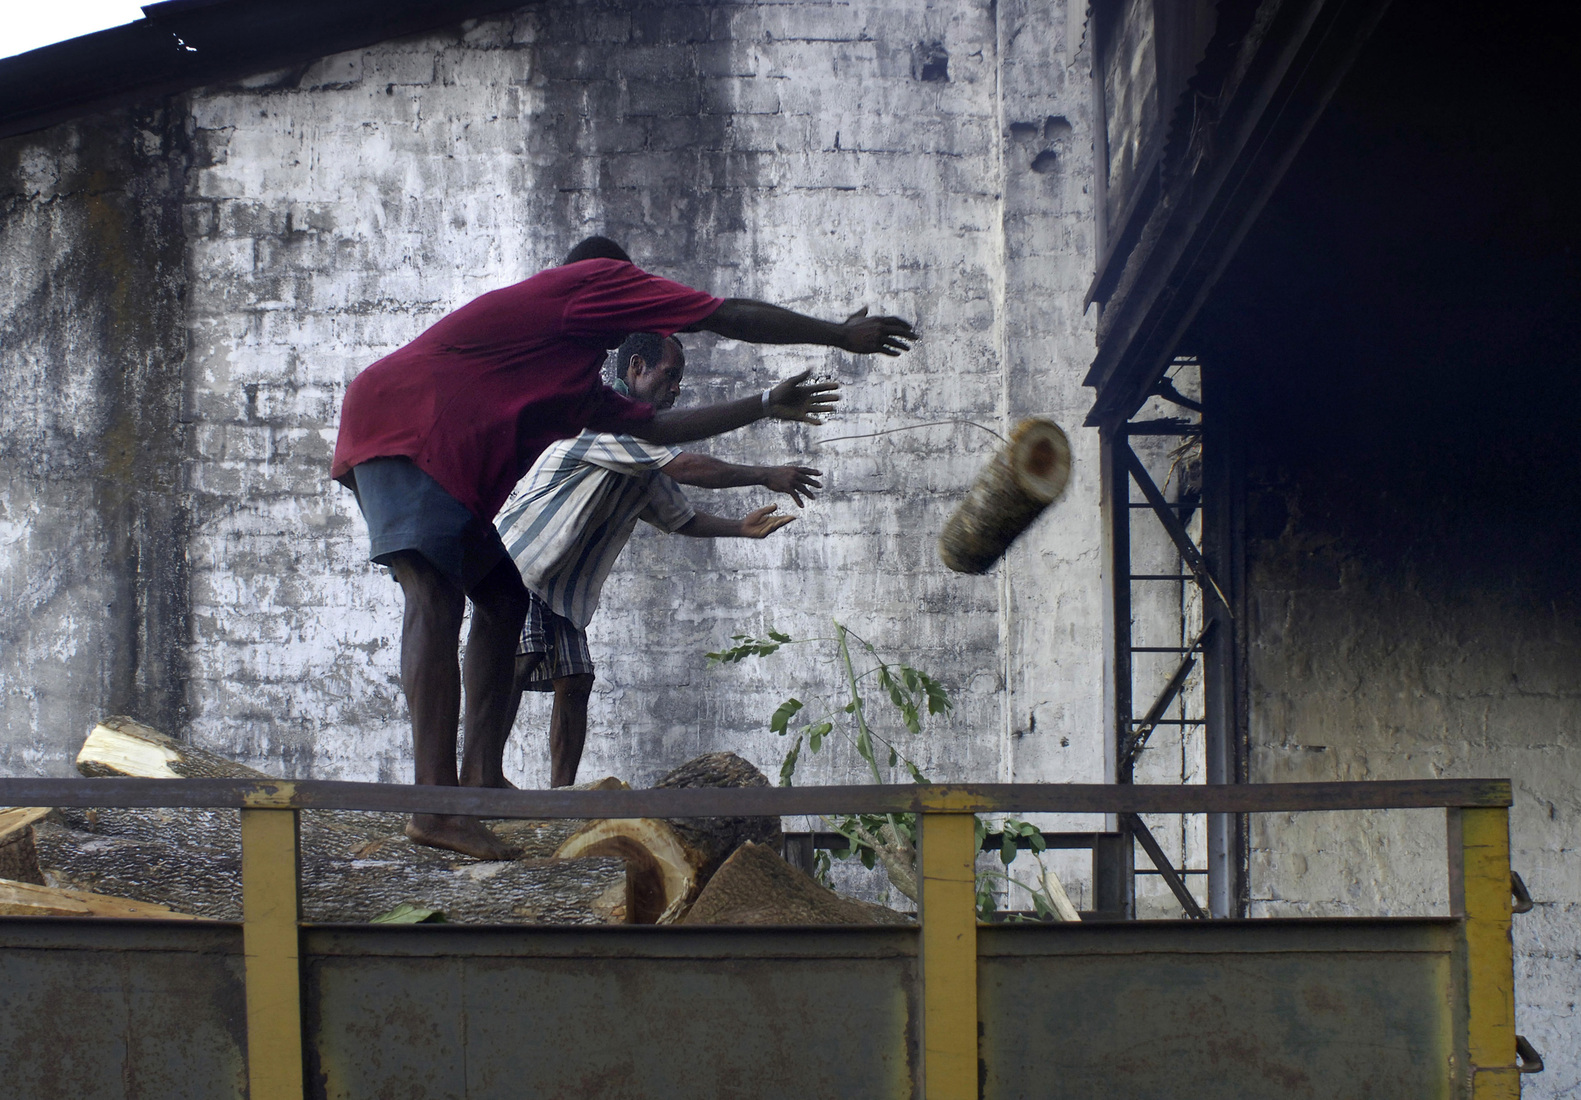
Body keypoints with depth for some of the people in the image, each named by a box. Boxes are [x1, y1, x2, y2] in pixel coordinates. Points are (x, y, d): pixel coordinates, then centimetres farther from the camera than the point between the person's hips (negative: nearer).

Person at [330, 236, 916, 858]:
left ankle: (478, 778, 5)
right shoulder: (600, 279, 6)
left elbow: (654, 427, 38)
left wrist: (765, 406, 45)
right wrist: (841, 335, 16)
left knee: (502, 598, 12)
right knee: (434, 596, -22)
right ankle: (435, 808, -33)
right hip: (400, 420, -11)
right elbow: (732, 317, 7)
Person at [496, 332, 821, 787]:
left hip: (562, 587, 10)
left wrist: (742, 527, 10)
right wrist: (767, 476, -11)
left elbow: (679, 518, 25)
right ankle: (487, 776, -29)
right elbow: (688, 468, -20)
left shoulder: (644, 450, 17)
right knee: (518, 660, -25)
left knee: (574, 681, 0)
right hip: (517, 563, -10)